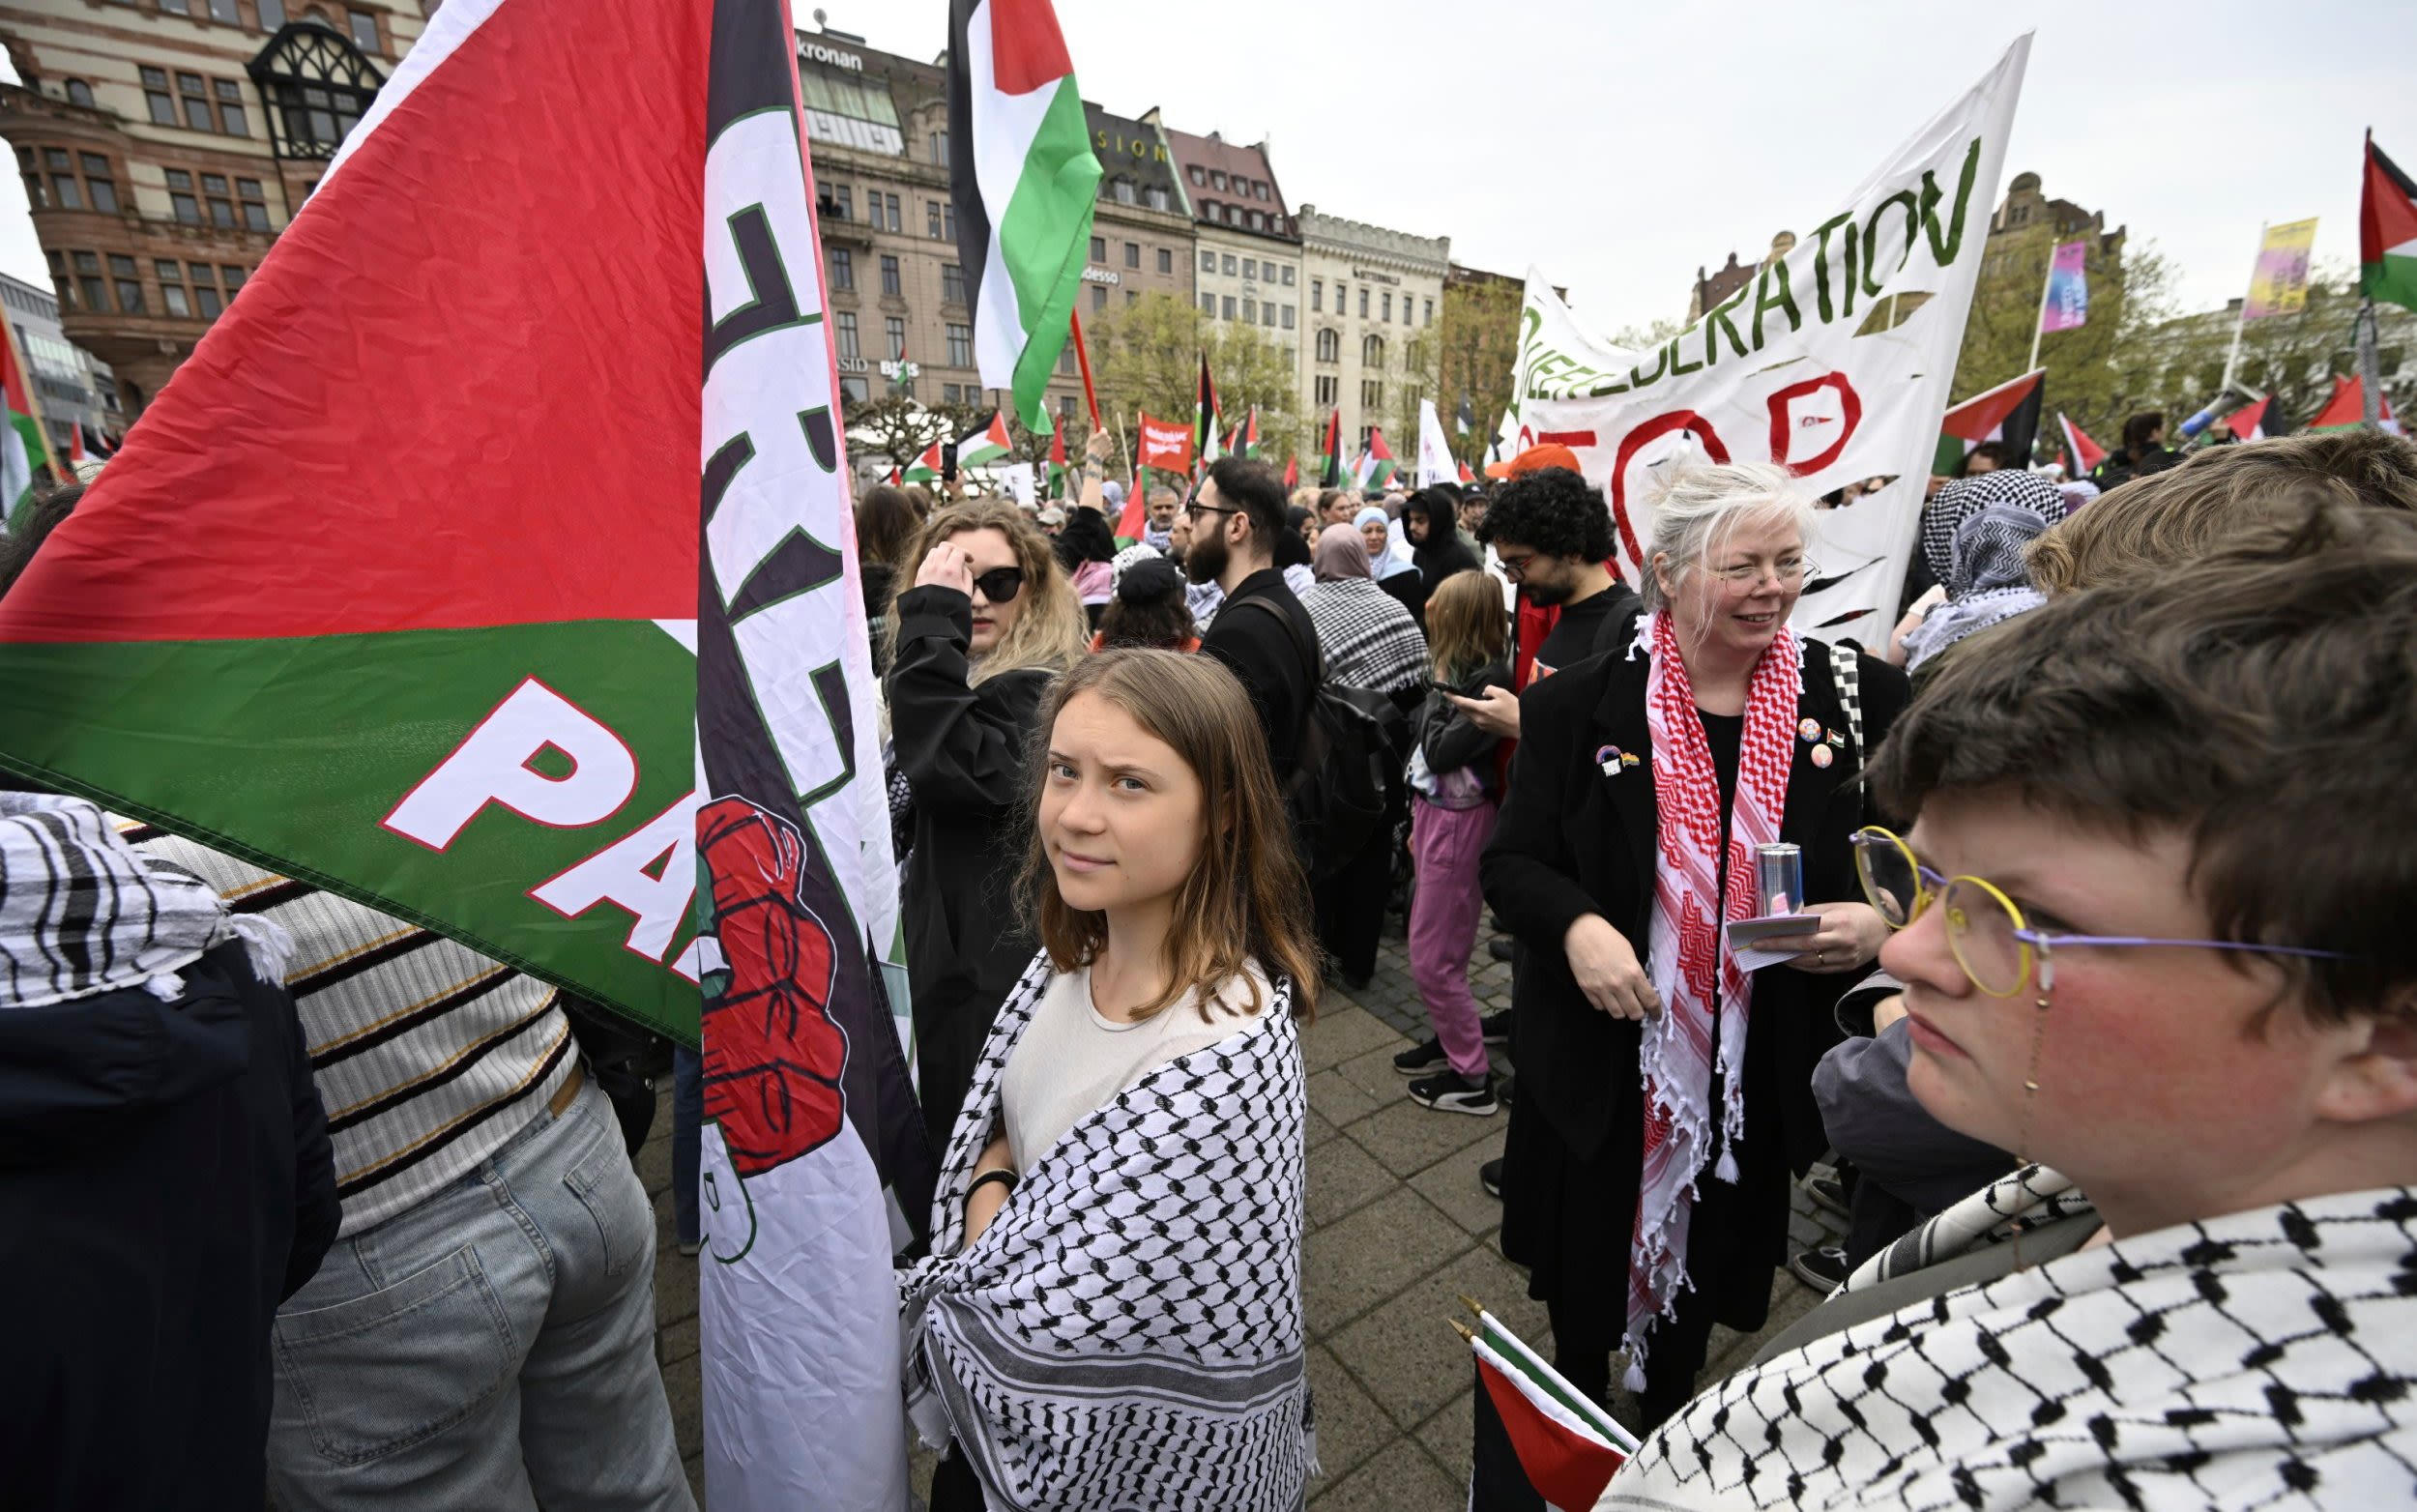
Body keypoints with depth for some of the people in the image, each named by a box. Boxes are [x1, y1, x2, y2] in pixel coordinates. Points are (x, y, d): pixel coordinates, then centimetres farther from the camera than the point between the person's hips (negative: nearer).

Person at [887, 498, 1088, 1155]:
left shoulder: (1039, 689, -19)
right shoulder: (966, 676, 10)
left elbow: (947, 768, -36)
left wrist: (932, 622, -31)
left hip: (992, 970, -9)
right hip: (949, 952, 9)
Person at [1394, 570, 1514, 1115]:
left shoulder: (1489, 677, -19)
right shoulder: (1463, 669, 7)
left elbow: (1440, 750, -22)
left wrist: (1439, 687, -11)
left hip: (1458, 823, -9)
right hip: (1435, 813, 9)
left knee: (1433, 959, 1)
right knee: (1433, 946, 19)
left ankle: (1473, 1079, 17)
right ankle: (1447, 1040, 38)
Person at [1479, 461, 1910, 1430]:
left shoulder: (1861, 699, -5)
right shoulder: (1580, 706, -10)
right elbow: (1510, 861, -6)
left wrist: (1878, 922, -18)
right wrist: (1577, 925, -25)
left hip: (1760, 1078, 2)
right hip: (1600, 1063, -1)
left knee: (1703, 1283, 26)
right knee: (1583, 1294, 19)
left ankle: (1667, 1438, 58)